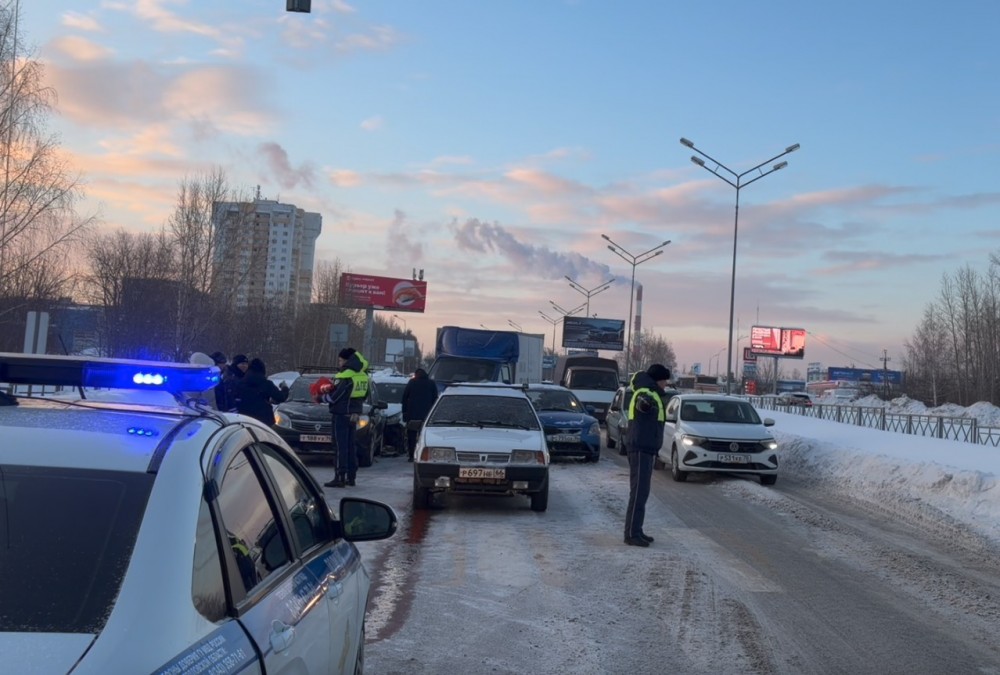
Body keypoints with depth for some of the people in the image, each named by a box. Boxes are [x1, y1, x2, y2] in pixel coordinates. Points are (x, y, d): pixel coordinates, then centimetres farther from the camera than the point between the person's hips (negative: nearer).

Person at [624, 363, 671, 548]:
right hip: (640, 450, -11)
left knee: (641, 492, 14)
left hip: (647, 450, 11)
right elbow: (643, 404, -43)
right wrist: (645, 401, -62)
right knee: (638, 492, -9)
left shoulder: (651, 395, 15)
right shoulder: (645, 394, -17)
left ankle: (636, 531, 20)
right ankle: (632, 534, -7)